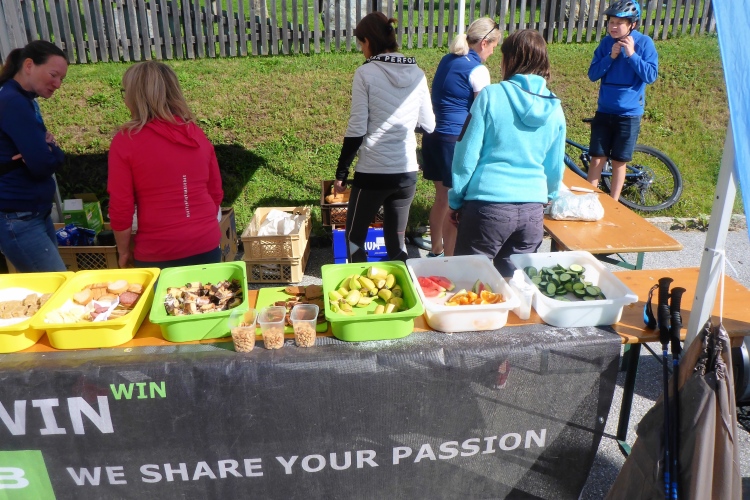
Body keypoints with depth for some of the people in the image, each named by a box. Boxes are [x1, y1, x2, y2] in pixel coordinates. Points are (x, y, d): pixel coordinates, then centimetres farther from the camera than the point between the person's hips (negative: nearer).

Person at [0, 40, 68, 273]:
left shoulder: (24, 101, 14)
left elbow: (37, 153, 14)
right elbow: (43, 165, -21)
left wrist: (48, 148, -8)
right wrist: (52, 150, -1)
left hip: (36, 213, 9)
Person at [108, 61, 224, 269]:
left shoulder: (125, 141, -9)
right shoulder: (197, 134, 2)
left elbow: (120, 208, -8)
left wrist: (124, 251, 6)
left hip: (156, 254, -3)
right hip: (206, 246, 3)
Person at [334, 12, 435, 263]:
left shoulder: (366, 73, -9)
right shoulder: (417, 73, 4)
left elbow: (357, 129, -10)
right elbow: (428, 125, 9)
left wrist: (341, 172, -1)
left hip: (372, 172, -4)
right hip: (407, 171, 5)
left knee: (354, 237, 15)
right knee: (396, 240, 17)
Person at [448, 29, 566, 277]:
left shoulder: (491, 96, -6)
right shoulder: (555, 108, 6)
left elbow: (467, 155, -5)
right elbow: (555, 167, 14)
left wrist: (456, 200, 6)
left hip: (488, 207, -4)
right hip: (533, 211, 4)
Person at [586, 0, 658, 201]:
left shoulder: (644, 43, -7)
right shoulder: (606, 42, 2)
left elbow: (651, 76, -12)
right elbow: (592, 74, -2)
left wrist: (632, 54, -19)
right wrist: (611, 56, -14)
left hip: (629, 113, -2)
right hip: (604, 111, 2)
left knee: (619, 161, 6)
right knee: (597, 158, 2)